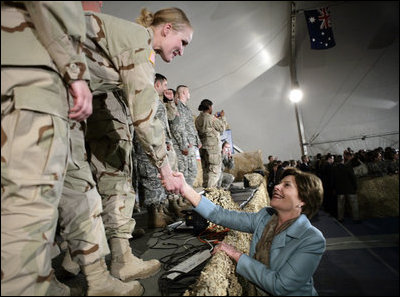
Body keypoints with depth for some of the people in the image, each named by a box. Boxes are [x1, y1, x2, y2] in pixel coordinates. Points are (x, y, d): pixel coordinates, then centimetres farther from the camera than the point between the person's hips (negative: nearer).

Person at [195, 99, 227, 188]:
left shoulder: (198, 119, 9)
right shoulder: (211, 118, -14)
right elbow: (222, 128, -4)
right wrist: (222, 117, 10)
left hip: (202, 148, 8)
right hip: (212, 147, -8)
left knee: (206, 170, 15)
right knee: (214, 170, -2)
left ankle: (205, 188, 21)